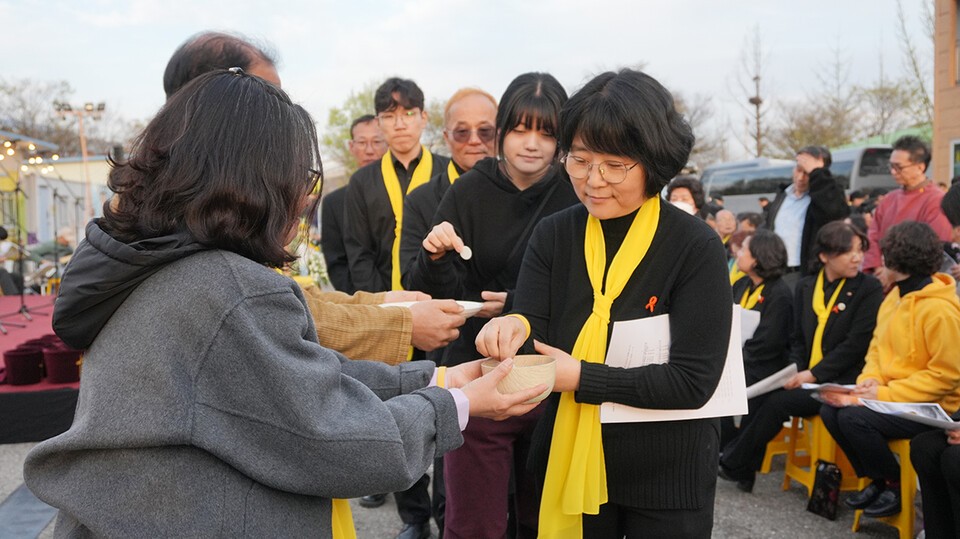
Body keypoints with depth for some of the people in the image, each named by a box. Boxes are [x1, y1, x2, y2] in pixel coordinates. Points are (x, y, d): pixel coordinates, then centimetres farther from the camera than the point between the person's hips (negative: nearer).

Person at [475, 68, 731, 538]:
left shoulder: (697, 248, -14)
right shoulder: (553, 235, -3)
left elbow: (693, 381, -18)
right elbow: (533, 332, -8)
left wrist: (582, 377, -25)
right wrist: (514, 330, -31)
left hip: (667, 478, -3)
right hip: (567, 464, 3)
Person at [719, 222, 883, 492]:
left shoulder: (869, 289, -4)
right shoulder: (805, 287, 12)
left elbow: (856, 343, -12)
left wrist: (813, 374, -15)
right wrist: (797, 371, -6)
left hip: (840, 381, -5)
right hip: (806, 376, 5)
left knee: (778, 401, -22)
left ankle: (734, 465, -7)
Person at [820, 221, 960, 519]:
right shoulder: (895, 296, 8)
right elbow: (877, 347, 16)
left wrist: (886, 394, -21)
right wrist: (869, 379, -5)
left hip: (930, 407, -8)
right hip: (888, 394, 8)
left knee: (855, 417, -27)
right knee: (831, 410, -10)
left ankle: (894, 486, -2)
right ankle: (876, 480, 7)